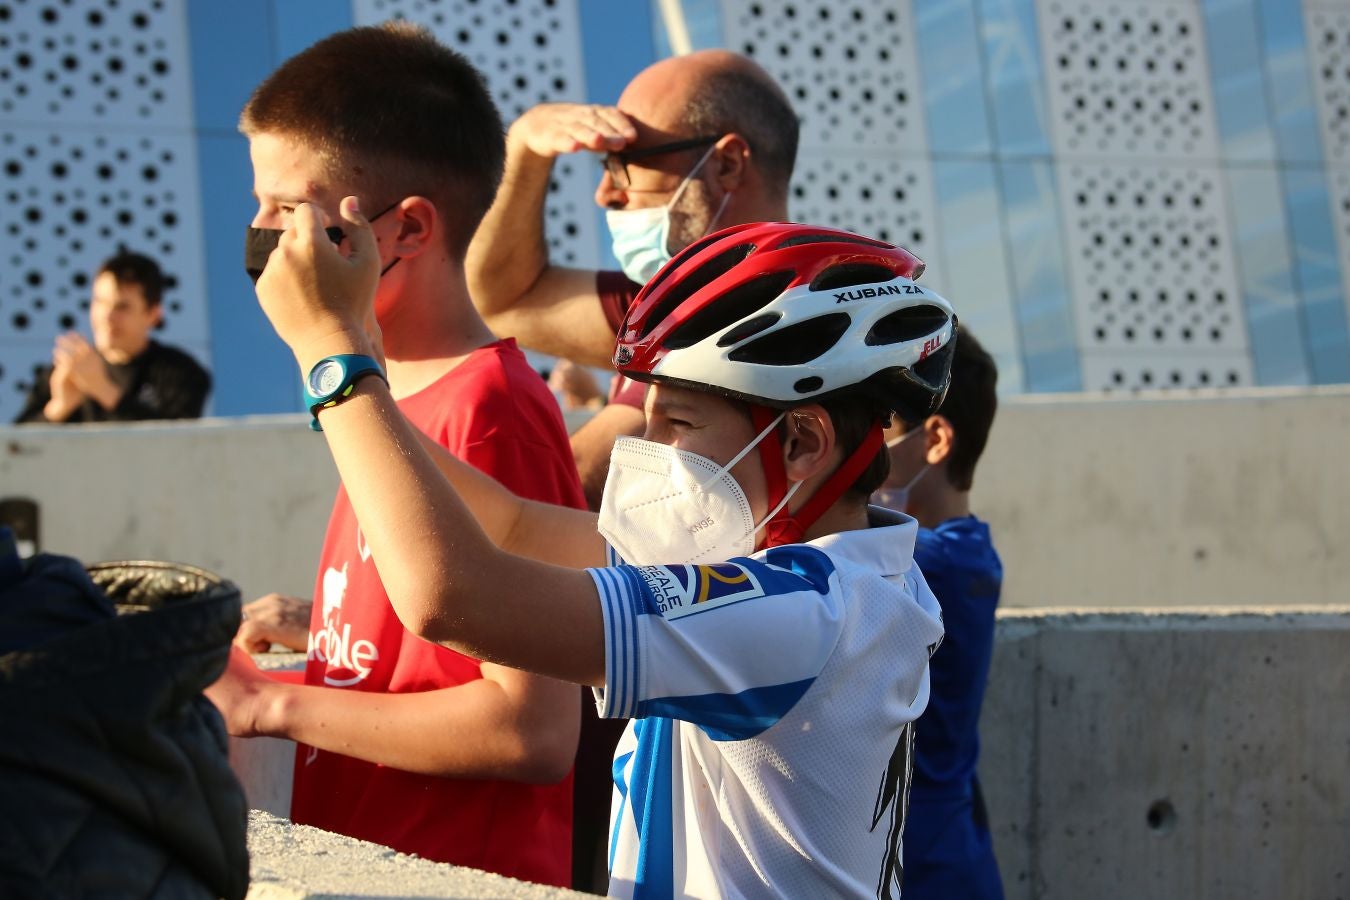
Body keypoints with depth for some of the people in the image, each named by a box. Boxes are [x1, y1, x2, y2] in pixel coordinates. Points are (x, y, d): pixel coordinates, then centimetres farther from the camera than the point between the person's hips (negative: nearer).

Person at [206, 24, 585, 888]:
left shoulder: (489, 411, -17)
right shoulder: (398, 397, 8)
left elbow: (535, 729, -22)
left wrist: (277, 704, -16)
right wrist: (318, 627, 7)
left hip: (460, 878, -8)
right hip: (357, 863, 8)